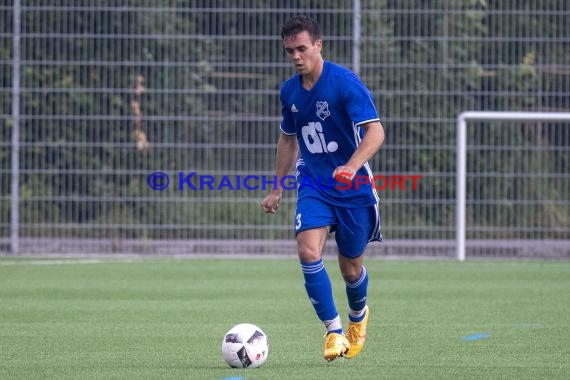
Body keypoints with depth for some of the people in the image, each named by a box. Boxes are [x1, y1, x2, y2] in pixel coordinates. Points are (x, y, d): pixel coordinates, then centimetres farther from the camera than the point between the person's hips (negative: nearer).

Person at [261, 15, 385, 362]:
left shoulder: (345, 82, -16)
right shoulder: (290, 90, 4)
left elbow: (375, 131, -23)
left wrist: (352, 166, -40)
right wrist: (277, 188, 20)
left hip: (353, 187, -4)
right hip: (313, 185, 4)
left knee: (351, 268, 6)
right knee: (308, 251, -20)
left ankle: (359, 314, 40)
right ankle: (334, 331, -11)